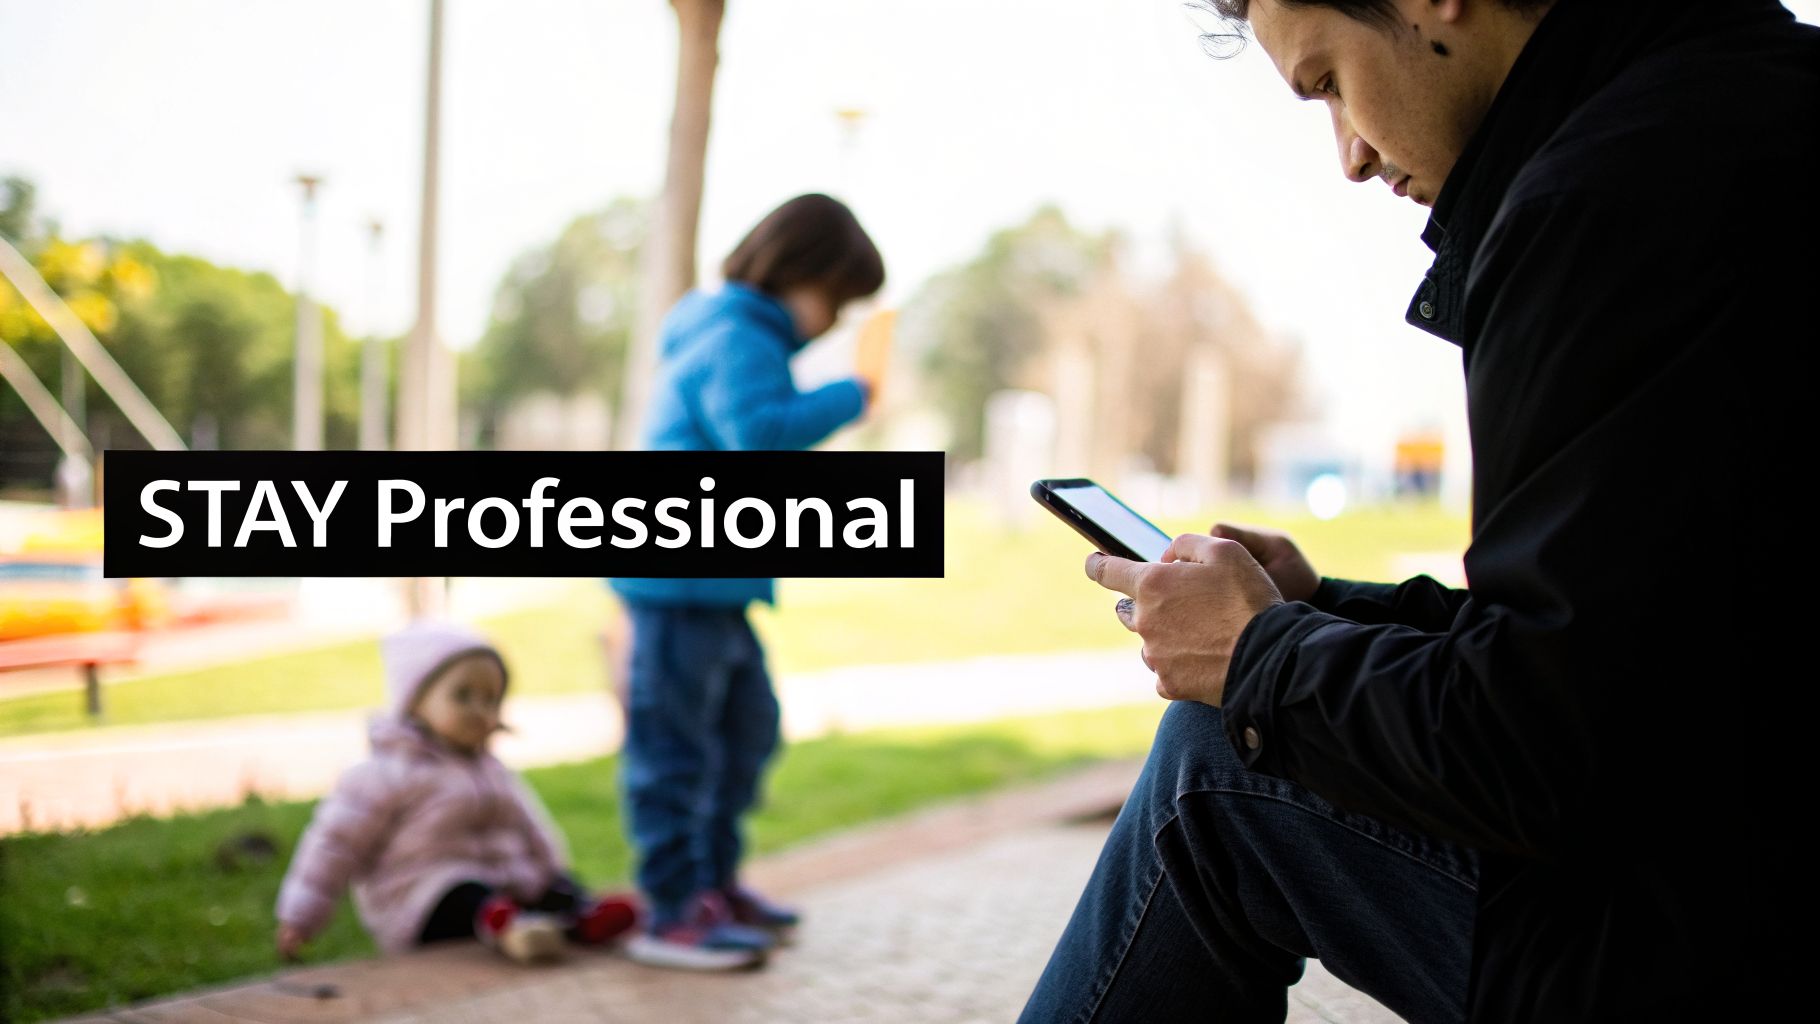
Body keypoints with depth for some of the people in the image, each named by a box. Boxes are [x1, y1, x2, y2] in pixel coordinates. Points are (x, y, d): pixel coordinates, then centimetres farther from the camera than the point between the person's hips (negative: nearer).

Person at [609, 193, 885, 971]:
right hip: (680, 580, -12)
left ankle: (714, 878, 32)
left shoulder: (742, 338, 18)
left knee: (748, 729, 21)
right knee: (676, 744, -5)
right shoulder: (737, 342, -16)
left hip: (717, 586, 12)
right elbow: (756, 430, -32)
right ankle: (675, 913, 0)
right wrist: (846, 399, -22)